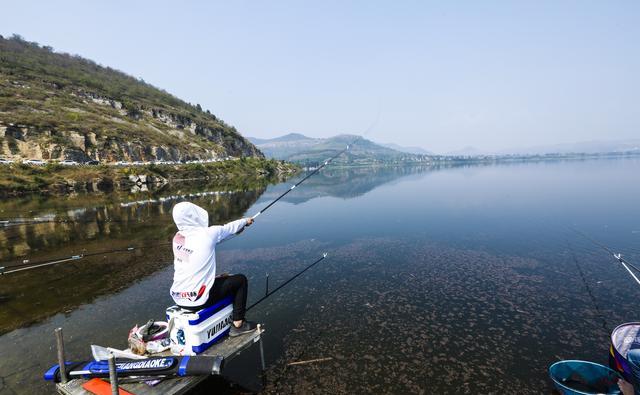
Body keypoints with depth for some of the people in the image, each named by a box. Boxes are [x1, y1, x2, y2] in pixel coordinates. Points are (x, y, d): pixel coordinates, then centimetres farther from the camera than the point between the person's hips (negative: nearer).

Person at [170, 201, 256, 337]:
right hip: (197, 300, -7)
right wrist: (245, 221, 22)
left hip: (178, 298, 7)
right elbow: (228, 228, 2)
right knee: (240, 280, 9)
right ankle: (238, 324, 15)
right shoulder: (207, 234, -18)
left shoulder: (177, 237, 2)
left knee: (222, 279, 30)